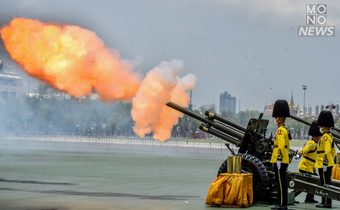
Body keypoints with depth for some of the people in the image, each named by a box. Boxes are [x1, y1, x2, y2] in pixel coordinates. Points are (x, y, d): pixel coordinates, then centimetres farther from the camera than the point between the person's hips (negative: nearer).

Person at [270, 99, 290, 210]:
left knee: (281, 183, -7)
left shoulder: (280, 130, -14)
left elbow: (281, 146, -22)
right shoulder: (285, 129, 17)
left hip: (280, 161, -10)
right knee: (282, 183, 11)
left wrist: (279, 159, -23)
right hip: (284, 160, 10)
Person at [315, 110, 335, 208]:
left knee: (325, 184, -7)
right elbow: (333, 151, 23)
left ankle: (326, 203, -5)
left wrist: (325, 164, -23)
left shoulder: (325, 137, -15)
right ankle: (326, 202, 17)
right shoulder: (329, 136, 17)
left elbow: (327, 151, -23)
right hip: (329, 164, 10)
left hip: (324, 165, -10)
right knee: (326, 183, 12)